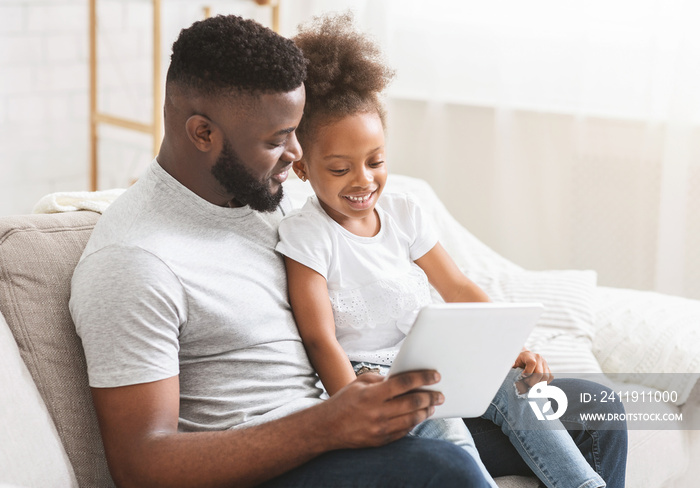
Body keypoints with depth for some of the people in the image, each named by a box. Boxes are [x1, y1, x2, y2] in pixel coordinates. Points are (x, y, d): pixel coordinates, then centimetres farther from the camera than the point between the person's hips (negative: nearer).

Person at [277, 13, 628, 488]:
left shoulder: (402, 212, 8)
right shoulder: (307, 235, -11)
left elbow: (458, 288, 11)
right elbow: (320, 338, -17)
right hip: (365, 375, -6)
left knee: (517, 388, -13)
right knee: (443, 427, -31)